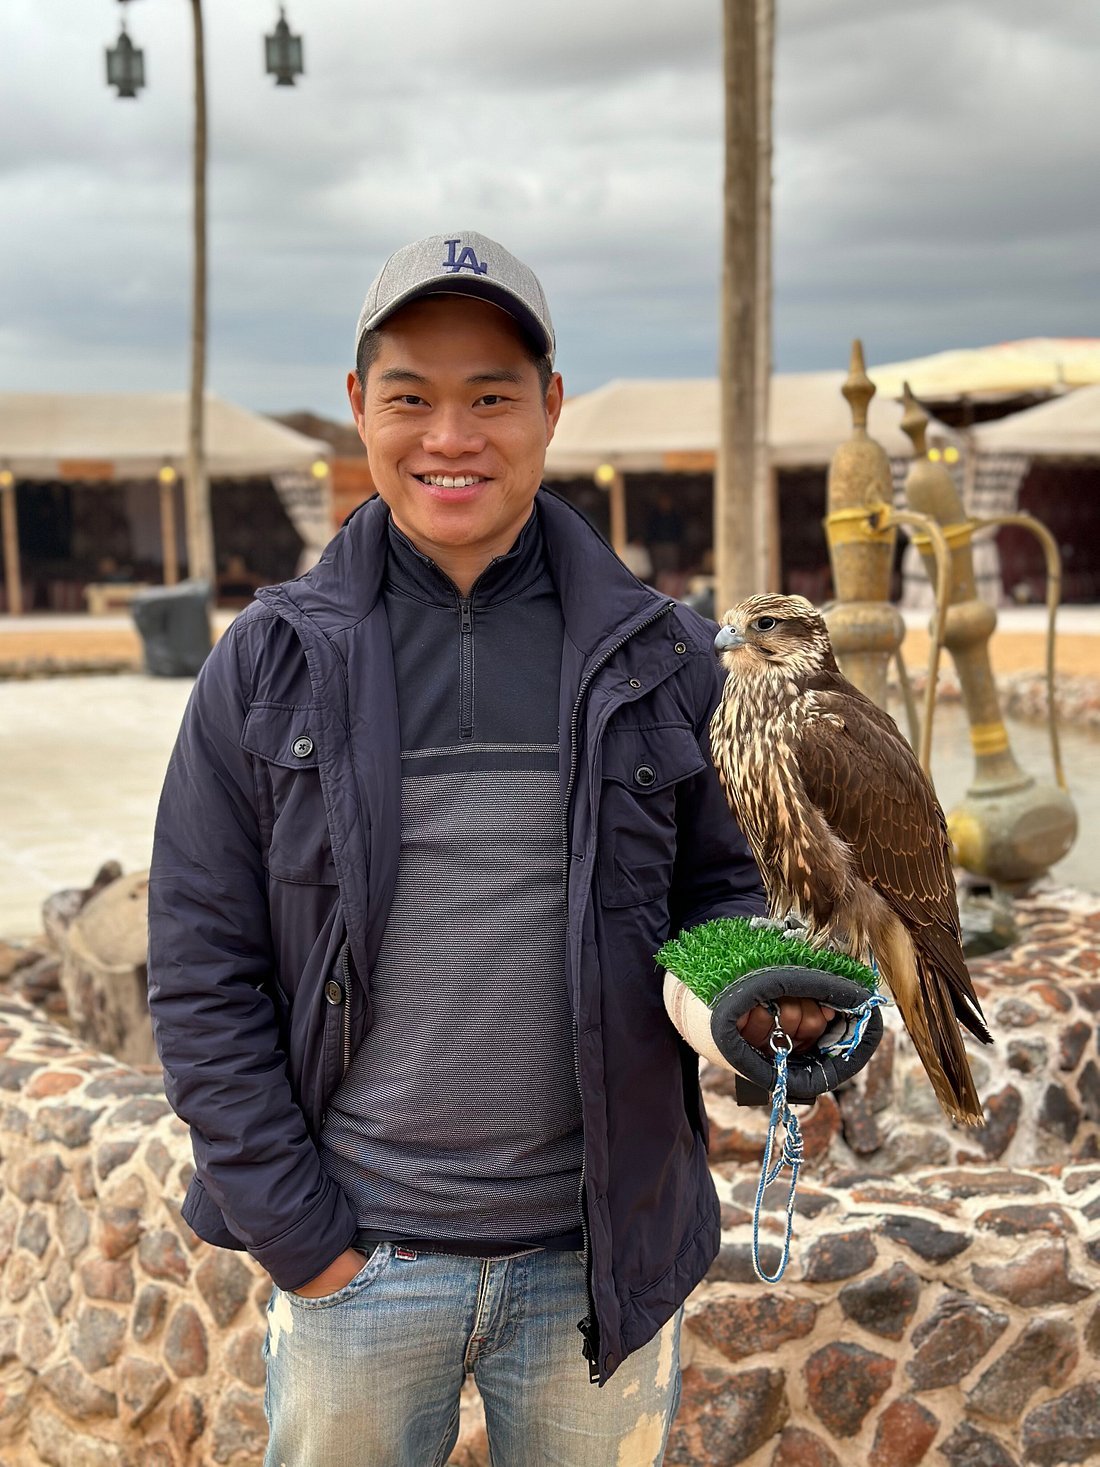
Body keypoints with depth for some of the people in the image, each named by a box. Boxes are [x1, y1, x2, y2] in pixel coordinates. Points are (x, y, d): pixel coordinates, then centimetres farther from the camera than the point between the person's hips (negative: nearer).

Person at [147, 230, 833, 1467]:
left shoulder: (657, 658, -1)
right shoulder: (268, 665, -4)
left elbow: (715, 889, 8)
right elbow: (200, 977, -4)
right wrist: (297, 1236, -7)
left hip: (597, 1257, 1)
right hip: (349, 1260, -1)